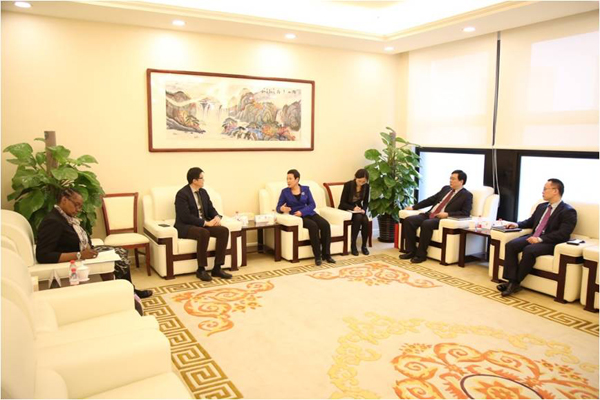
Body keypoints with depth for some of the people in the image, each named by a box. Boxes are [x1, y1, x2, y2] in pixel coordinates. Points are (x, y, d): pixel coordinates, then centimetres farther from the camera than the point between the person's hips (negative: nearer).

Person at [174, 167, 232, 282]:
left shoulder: (203, 192, 11)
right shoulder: (182, 194, -13)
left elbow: (211, 209, 12)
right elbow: (186, 217, -22)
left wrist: (217, 217, -12)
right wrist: (206, 223, -24)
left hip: (204, 224, 7)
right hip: (185, 226, -7)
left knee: (224, 230, -18)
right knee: (204, 233, -38)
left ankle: (217, 268, -15)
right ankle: (201, 269, -24)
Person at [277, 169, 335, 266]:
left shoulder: (306, 189, 10)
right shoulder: (285, 192, 5)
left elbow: (312, 204, 3)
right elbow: (278, 207, 2)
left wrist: (302, 212, -15)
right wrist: (282, 209, -24)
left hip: (308, 213, 4)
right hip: (296, 216, -3)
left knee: (325, 224, -24)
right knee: (313, 226, -33)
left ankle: (326, 254, -19)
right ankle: (317, 256, -27)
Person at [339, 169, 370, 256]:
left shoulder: (366, 186, -5)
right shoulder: (348, 185, -17)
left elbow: (366, 202, 2)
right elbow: (342, 203, -15)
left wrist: (364, 209, -20)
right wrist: (353, 208, -32)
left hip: (358, 209, 4)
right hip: (346, 209, -4)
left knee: (365, 220, -28)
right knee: (358, 218, -33)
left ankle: (364, 246, -12)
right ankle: (353, 245, -22)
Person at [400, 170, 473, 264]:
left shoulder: (467, 195, 2)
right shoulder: (446, 188, 20)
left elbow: (465, 213, -8)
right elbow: (431, 199, 23)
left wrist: (448, 214, -18)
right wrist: (413, 207, 18)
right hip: (430, 214, 7)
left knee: (426, 224, -36)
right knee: (408, 220, -16)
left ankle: (421, 254, -22)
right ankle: (411, 251, -11)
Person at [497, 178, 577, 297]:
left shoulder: (568, 211, -6)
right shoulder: (541, 206, 18)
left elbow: (563, 234, -17)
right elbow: (530, 222, 32)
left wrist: (540, 239, -24)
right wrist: (517, 224, 11)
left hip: (550, 243, -7)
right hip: (533, 237, 7)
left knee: (529, 250, -35)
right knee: (510, 245, -19)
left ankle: (515, 282, -20)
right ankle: (511, 280, -24)